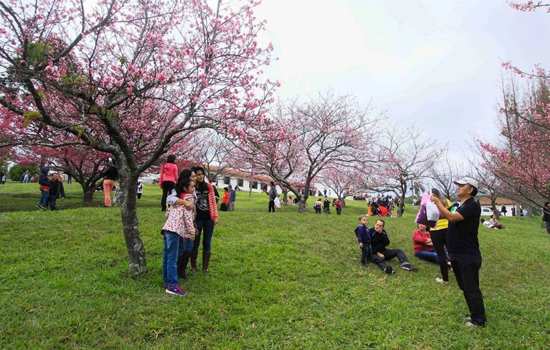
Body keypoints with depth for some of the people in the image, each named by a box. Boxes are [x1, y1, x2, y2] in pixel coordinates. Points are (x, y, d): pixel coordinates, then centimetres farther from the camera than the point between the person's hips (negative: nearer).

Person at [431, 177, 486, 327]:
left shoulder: (472, 205, -17)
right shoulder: (460, 205, 13)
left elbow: (452, 217, -28)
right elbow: (446, 216, 14)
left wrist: (438, 202, -21)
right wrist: (439, 203, 2)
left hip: (468, 256, -10)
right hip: (458, 255, 10)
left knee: (471, 288, 2)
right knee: (465, 287, 19)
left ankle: (479, 320, 17)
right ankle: (475, 315, 34)